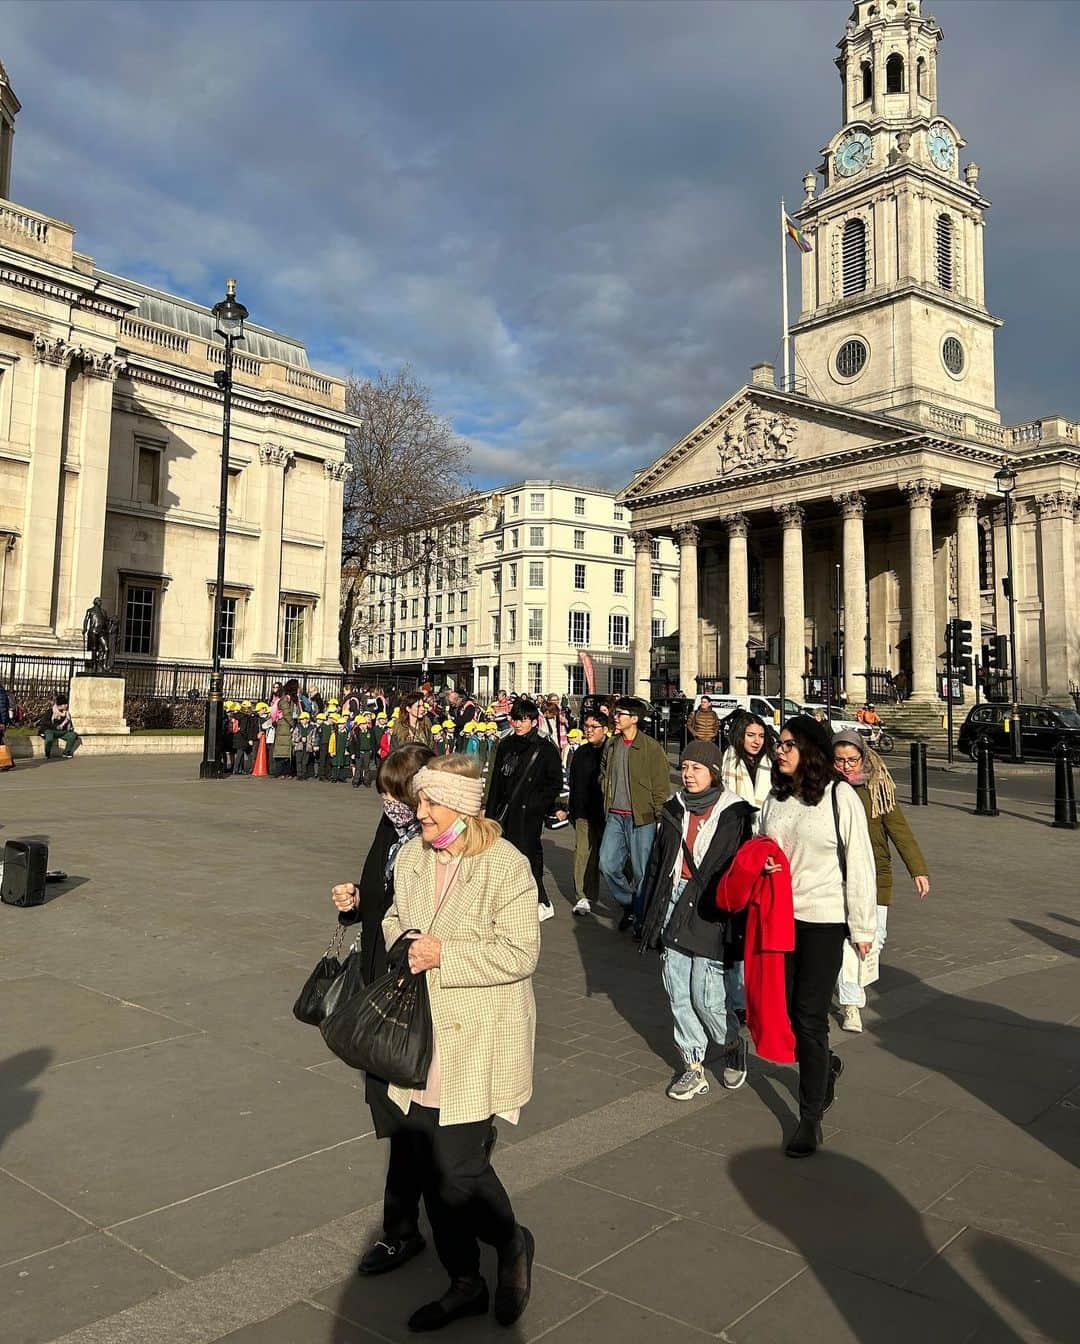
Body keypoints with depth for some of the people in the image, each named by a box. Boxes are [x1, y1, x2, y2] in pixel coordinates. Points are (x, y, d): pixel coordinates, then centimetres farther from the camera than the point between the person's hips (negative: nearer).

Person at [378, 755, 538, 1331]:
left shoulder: (505, 865, -17)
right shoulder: (411, 857, 3)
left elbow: (520, 954, -19)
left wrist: (444, 954, -22)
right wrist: (401, 942, -3)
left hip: (477, 1042, -6)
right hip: (422, 1036, 7)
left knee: (458, 1170, -4)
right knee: (431, 1169, 15)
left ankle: (512, 1241, 29)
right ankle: (465, 1284, 36)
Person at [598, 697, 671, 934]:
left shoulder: (651, 747, -9)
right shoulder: (611, 745, 9)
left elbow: (662, 785, -8)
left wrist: (658, 818, -9)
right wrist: (607, 799, 13)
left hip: (642, 817, -6)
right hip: (615, 816, 6)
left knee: (642, 872, 0)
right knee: (607, 864, 1)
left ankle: (642, 922, 15)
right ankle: (629, 904, 24)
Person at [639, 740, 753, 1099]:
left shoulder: (736, 814, -6)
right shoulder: (674, 809, 9)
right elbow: (656, 863, 14)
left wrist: (738, 922, -11)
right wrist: (651, 913, 12)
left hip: (712, 913, -5)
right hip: (674, 906, 5)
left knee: (708, 996, -3)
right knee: (678, 993, 8)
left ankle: (732, 1044, 27)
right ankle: (693, 1066, 23)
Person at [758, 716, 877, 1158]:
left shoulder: (839, 796, -10)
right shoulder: (776, 797, 7)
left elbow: (859, 863, -7)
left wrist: (861, 927, -6)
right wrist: (761, 863, -5)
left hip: (823, 919, -5)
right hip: (780, 916, 6)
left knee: (809, 1018, -2)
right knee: (783, 1009, 11)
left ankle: (811, 1118, 14)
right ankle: (825, 1065, 41)